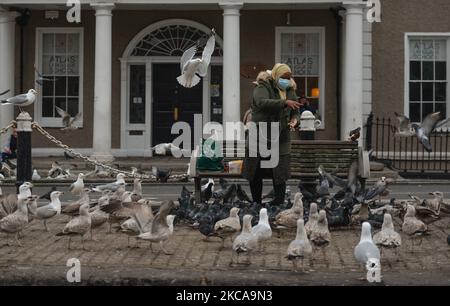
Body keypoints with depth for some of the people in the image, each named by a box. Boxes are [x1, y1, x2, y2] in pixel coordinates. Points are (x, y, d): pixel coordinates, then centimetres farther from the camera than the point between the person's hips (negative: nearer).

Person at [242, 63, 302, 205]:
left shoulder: (290, 92, 12)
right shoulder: (262, 87, -5)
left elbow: (295, 113, 17)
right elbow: (262, 102, -26)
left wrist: (295, 120, -8)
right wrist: (284, 102, -33)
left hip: (281, 141, 3)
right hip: (259, 139, -3)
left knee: (280, 177, -4)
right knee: (255, 175, 5)